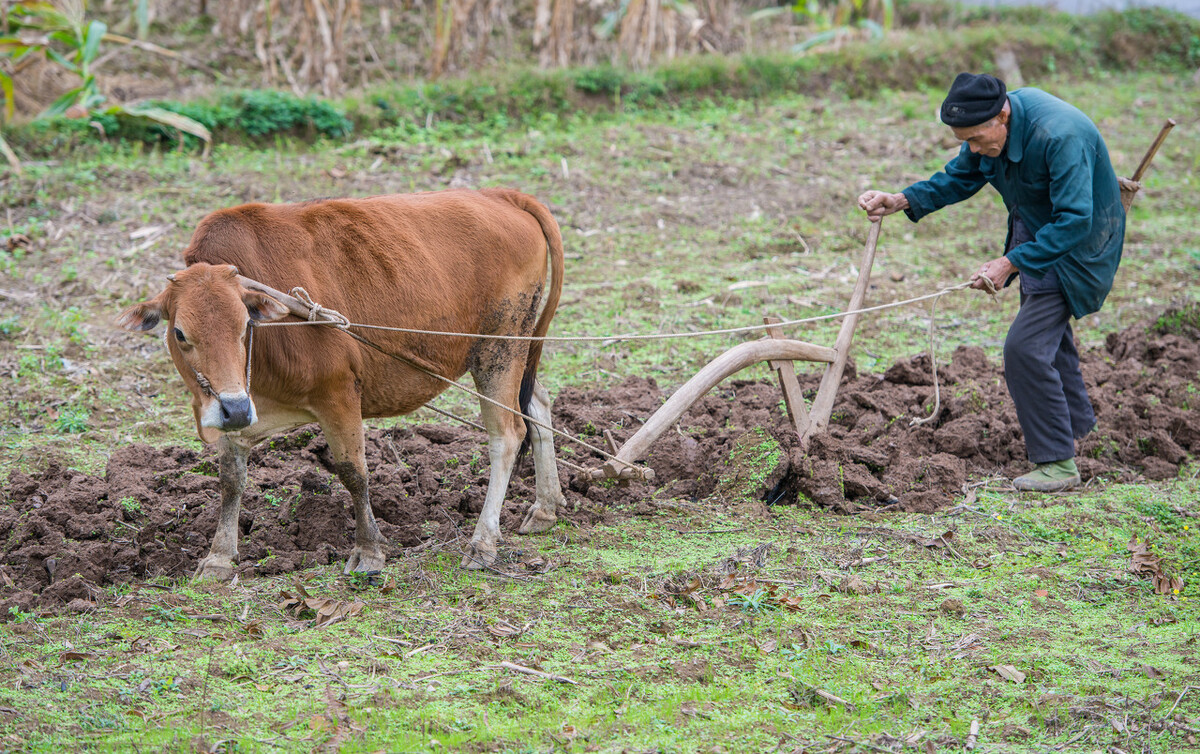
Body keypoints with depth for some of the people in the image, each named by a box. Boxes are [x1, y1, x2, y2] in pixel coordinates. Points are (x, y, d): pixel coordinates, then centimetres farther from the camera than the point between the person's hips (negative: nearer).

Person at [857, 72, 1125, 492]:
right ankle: (1074, 426, 47)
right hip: (1037, 235, 9)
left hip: (1078, 245, -9)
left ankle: (1058, 463, -6)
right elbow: (961, 177, 4)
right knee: (1047, 333, 24)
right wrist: (902, 201, -10)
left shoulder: (1060, 137, -36)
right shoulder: (991, 125, -10)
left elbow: (1074, 220, -35)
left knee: (1026, 347, -15)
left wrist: (1009, 263, -37)